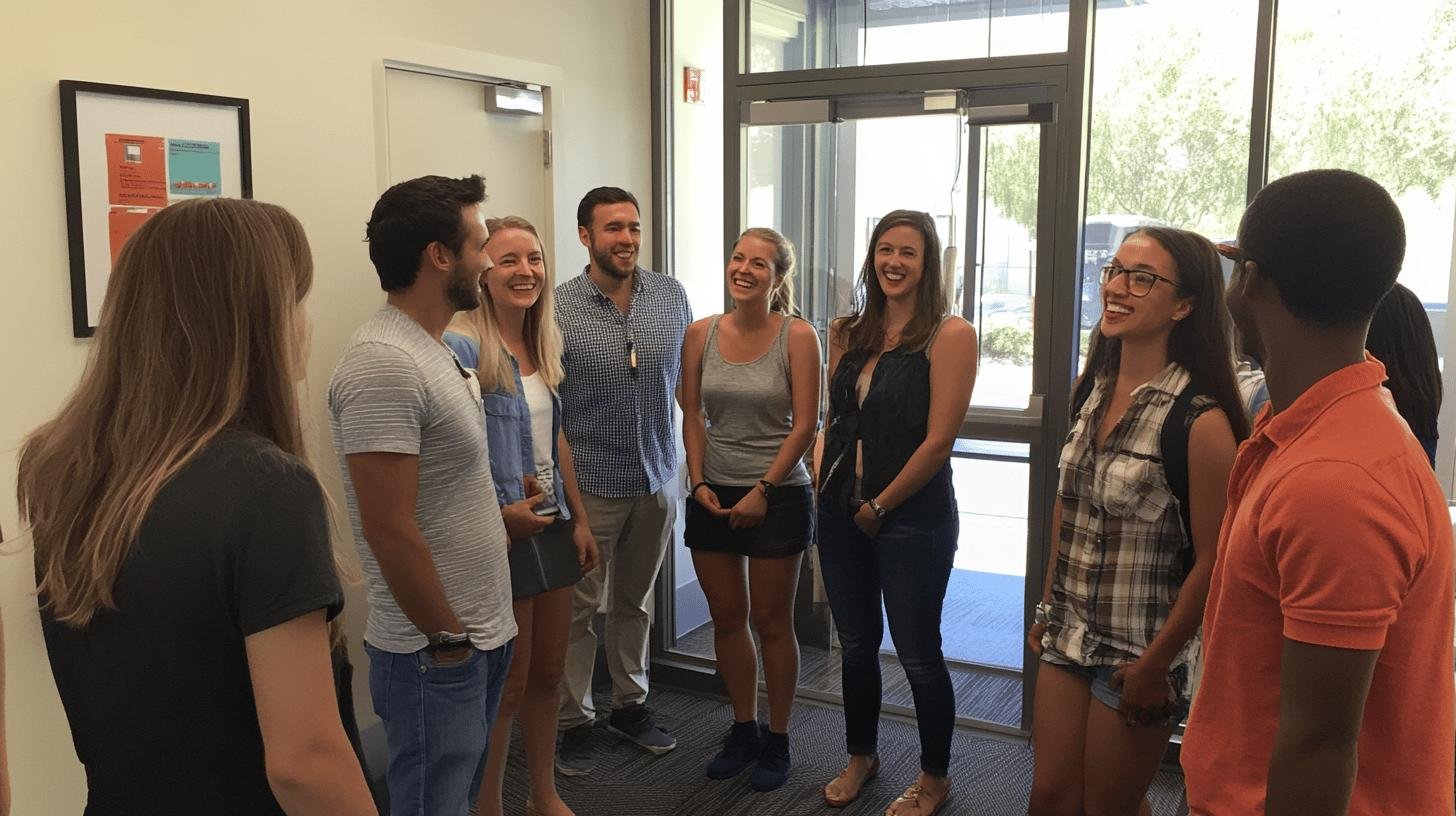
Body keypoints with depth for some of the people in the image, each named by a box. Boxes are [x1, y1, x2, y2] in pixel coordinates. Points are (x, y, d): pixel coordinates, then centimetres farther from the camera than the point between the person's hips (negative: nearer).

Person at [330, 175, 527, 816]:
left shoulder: (433, 350, 10)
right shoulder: (384, 362, -21)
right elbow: (389, 529, -24)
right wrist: (447, 639, -16)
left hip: (478, 636, 9)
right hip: (433, 651, -9)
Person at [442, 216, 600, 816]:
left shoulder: (544, 345, 8)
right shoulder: (462, 348, -16)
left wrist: (579, 519, 14)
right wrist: (503, 510, -25)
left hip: (553, 526, 7)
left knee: (549, 673, 18)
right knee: (508, 686, 5)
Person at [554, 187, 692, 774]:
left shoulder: (673, 297, 0)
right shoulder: (558, 310, -12)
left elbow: (688, 381, 12)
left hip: (656, 482, 4)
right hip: (591, 485, -4)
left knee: (634, 602, 19)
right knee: (579, 608, 6)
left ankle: (630, 705, 34)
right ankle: (574, 722, 22)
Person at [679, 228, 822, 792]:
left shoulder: (797, 337, -8)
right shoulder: (701, 335, 2)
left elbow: (804, 425, -9)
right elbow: (693, 417, 6)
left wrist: (762, 491, -13)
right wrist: (700, 482, -4)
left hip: (778, 497, -4)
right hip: (713, 496, 4)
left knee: (771, 623, 7)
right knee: (727, 619, 12)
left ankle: (776, 741, 24)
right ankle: (744, 730, 30)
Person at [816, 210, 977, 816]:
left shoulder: (949, 336, -11)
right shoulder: (848, 334, 6)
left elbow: (938, 441, -15)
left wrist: (880, 506, -9)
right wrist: (831, 492, 2)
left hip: (912, 519, -5)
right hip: (842, 513, 5)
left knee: (917, 655, 6)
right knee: (855, 644, 17)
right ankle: (860, 756, 38)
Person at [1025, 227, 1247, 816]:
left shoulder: (1199, 419, -20)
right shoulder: (1091, 392, 2)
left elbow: (1211, 562, -18)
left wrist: (1155, 667, -13)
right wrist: (1048, 608, 13)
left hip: (1139, 653, -6)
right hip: (1068, 635, 6)